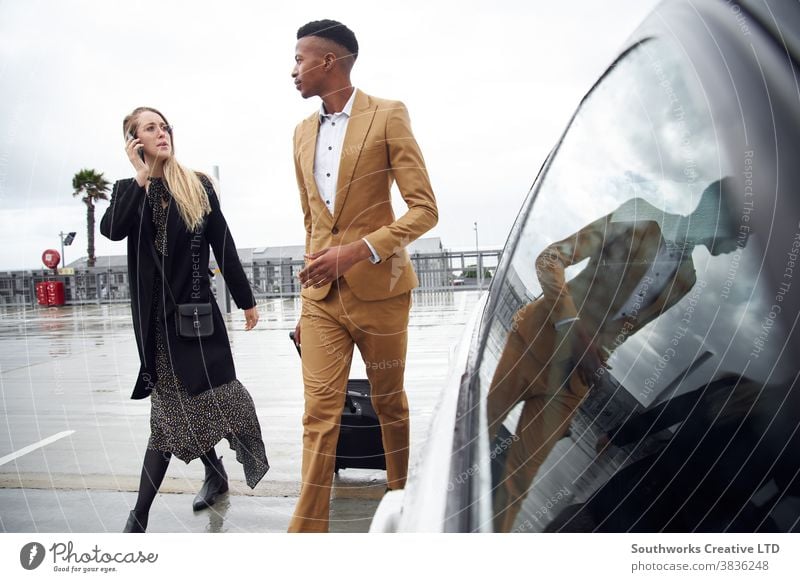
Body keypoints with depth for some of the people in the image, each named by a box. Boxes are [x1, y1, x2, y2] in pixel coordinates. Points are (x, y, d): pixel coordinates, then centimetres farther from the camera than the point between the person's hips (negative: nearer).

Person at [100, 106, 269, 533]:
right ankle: (215, 474, 27)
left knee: (174, 407, 0)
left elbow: (223, 245, 3)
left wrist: (246, 300, 5)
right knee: (176, 405, 8)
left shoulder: (199, 186, 2)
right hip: (157, 314, 2)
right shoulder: (129, 190, 6)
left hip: (197, 308, -2)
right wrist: (142, 177, -14)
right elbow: (111, 230, -15)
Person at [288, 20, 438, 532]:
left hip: (379, 288, -4)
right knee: (320, 412, -3)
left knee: (390, 404, 12)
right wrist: (311, 287, 16)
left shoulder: (388, 115, -5)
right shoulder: (304, 132, 13)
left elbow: (425, 209, -11)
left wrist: (357, 250, -22)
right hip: (322, 294, 4)